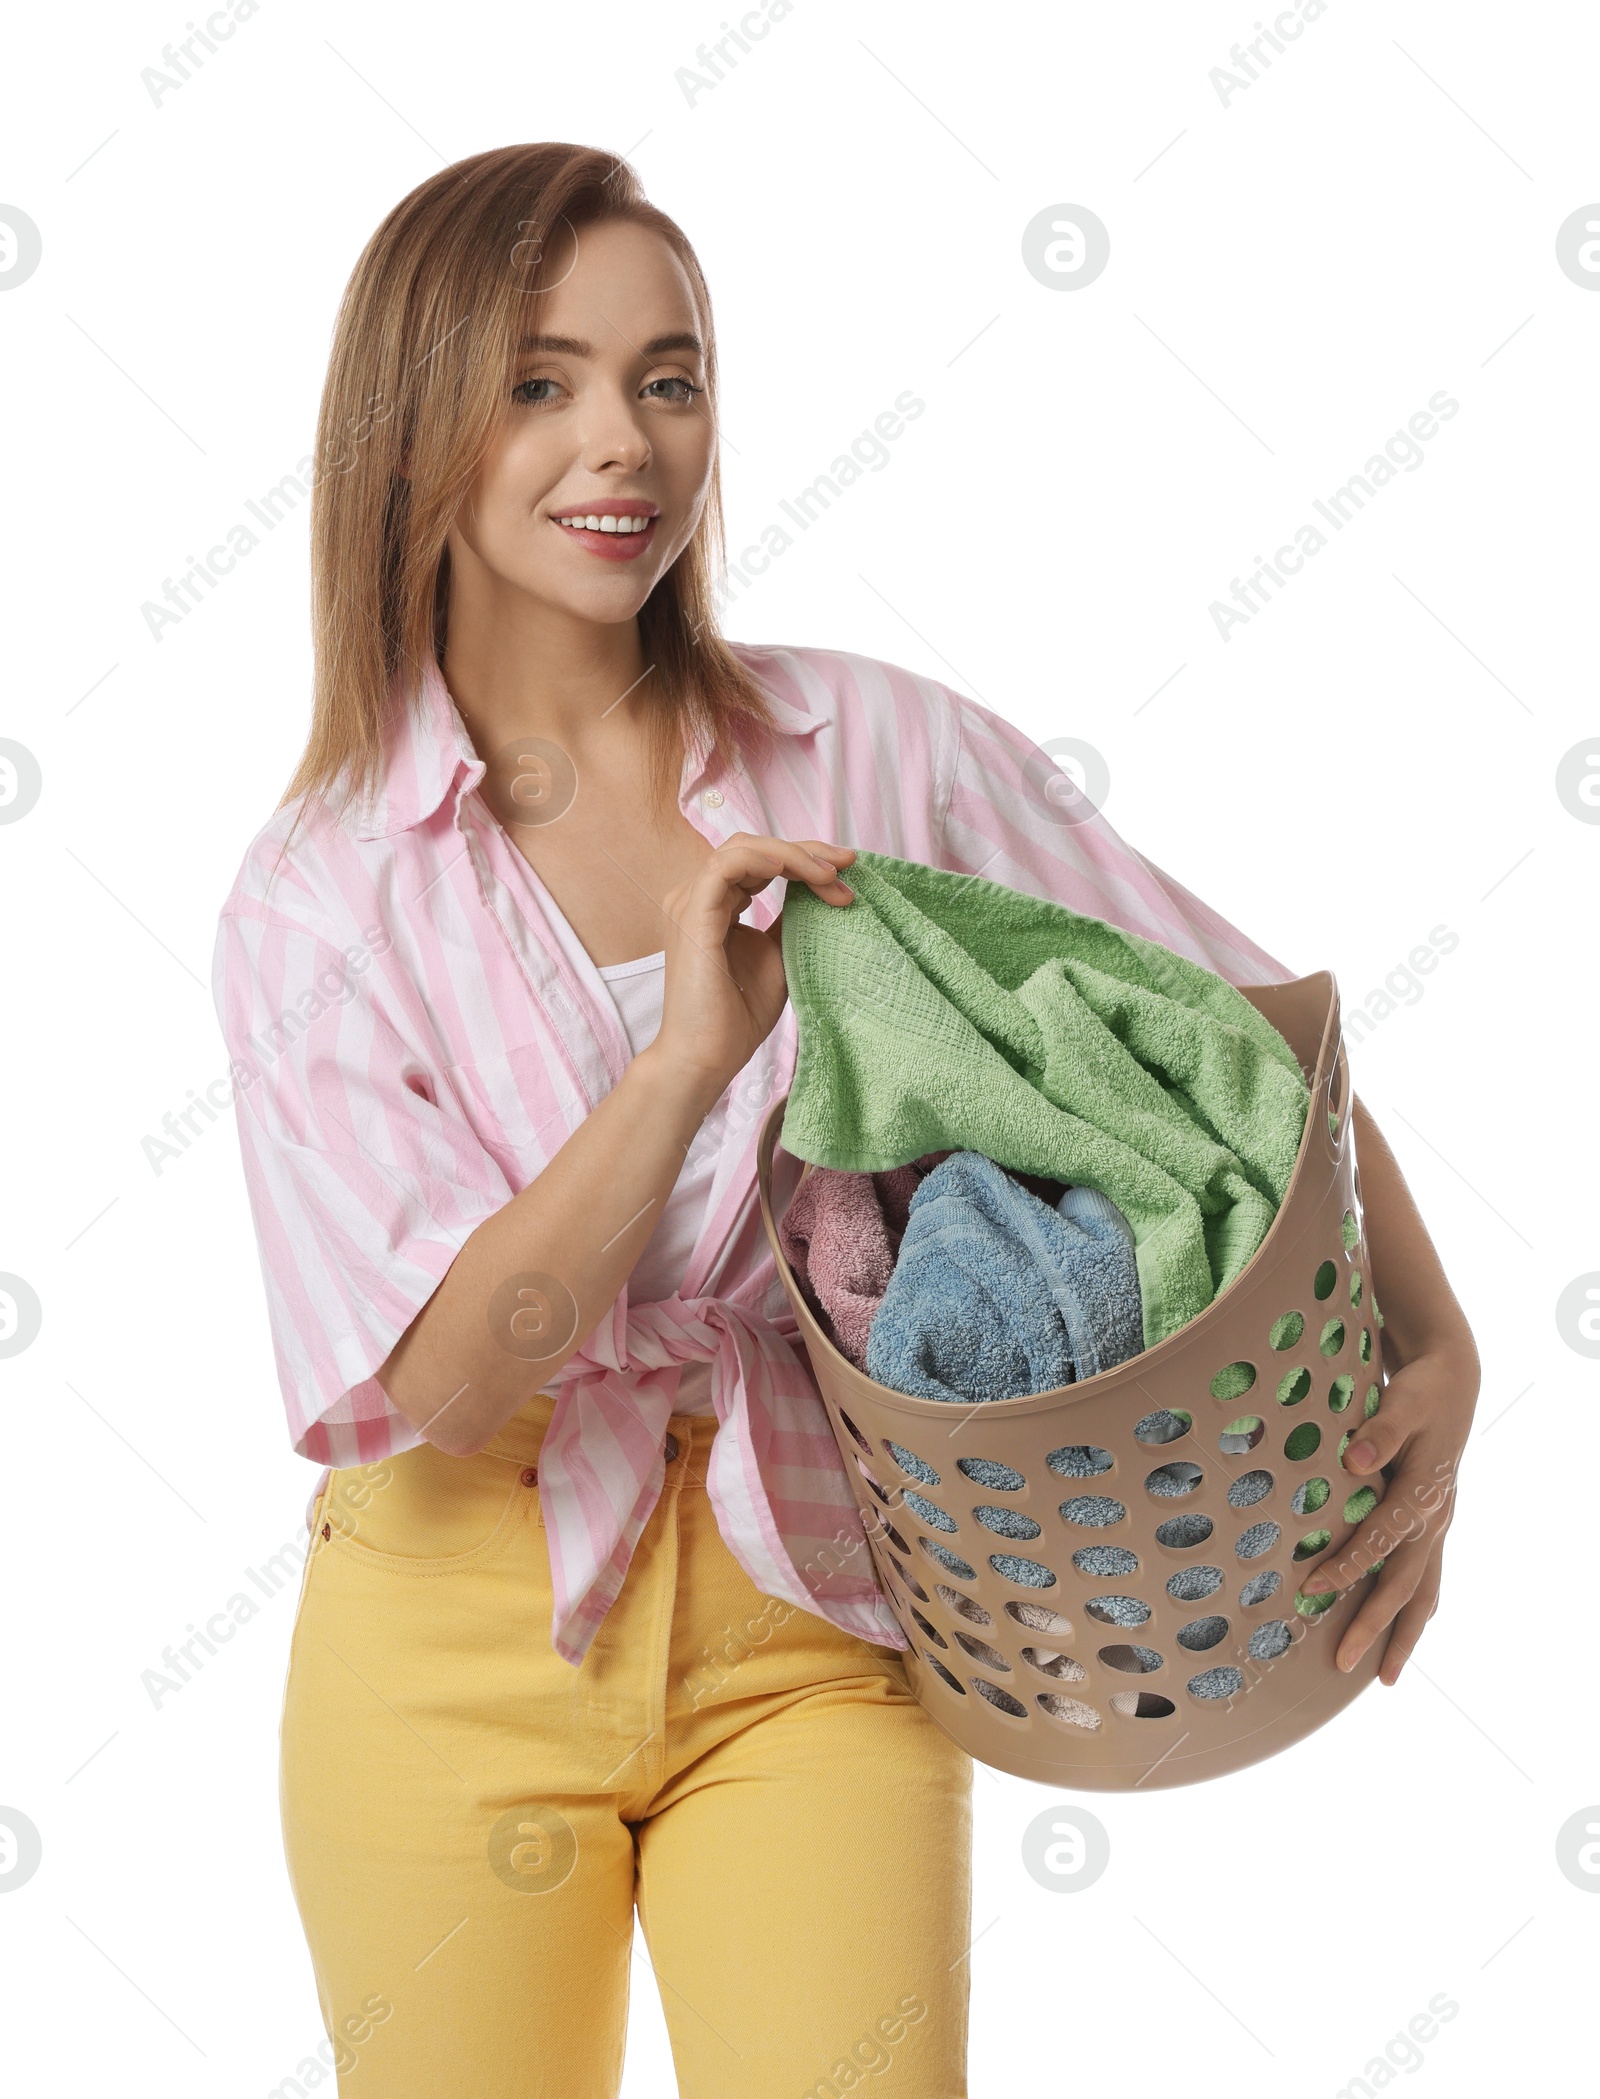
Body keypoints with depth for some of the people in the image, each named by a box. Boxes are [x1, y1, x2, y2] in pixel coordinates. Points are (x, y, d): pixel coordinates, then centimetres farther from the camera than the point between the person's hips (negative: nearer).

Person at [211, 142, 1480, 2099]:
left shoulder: (883, 752, -4)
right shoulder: (317, 897, -5)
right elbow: (442, 1376, -14)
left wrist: (1435, 1348, -11)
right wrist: (685, 1062, -25)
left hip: (816, 1633, 0)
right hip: (459, 1643, 1)